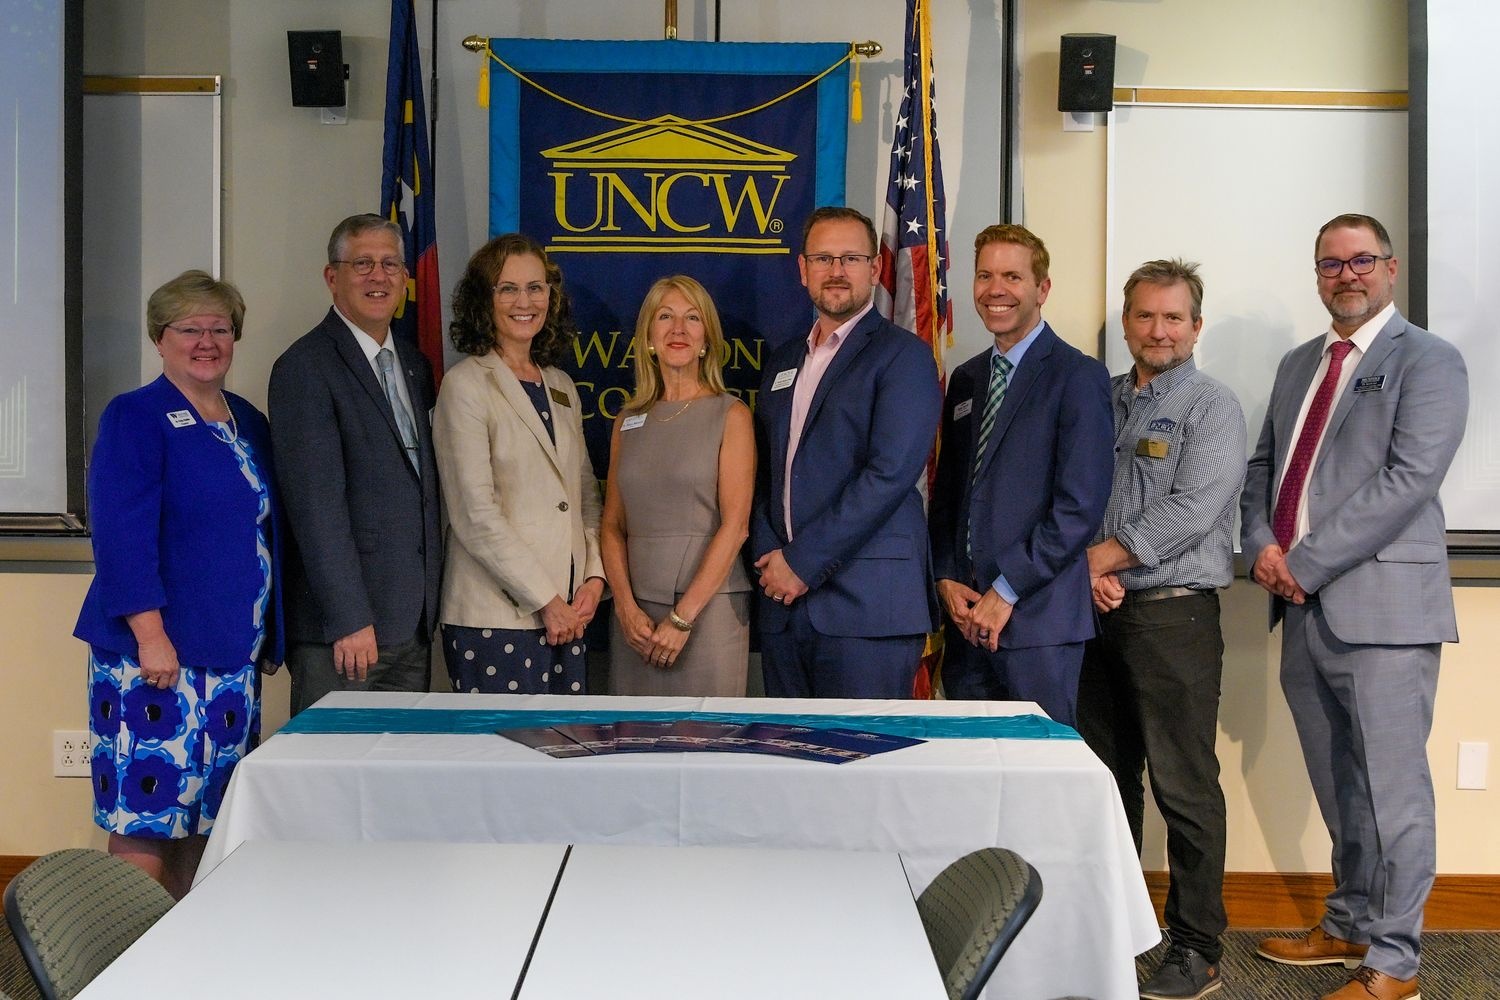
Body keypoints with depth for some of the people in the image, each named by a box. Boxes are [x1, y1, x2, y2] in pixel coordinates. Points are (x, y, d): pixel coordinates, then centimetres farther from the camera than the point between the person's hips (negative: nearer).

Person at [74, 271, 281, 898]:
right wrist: (151, 633, -20)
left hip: (233, 656, 7)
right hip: (158, 652, -7)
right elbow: (122, 534, -13)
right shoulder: (134, 418, -5)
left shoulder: (249, 424, 16)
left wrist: (268, 635, 17)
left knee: (207, 813, 10)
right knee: (146, 817, -5)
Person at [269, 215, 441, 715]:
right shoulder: (306, 367, -8)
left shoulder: (416, 367, 16)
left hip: (413, 621, 7)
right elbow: (316, 504, -14)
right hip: (342, 625, -7)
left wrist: (429, 607, 11)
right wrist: (349, 619, -18)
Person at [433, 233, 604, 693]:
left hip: (567, 613, 6)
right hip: (495, 620, -6)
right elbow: (475, 515, -12)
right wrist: (546, 600, -10)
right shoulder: (466, 385, -5)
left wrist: (593, 576, 2)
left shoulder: (561, 387, 16)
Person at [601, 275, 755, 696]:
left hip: (708, 606, -3)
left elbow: (735, 524, -8)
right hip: (636, 611, 4)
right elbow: (612, 525, 10)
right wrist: (626, 607, -5)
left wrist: (682, 617, -13)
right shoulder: (629, 421, 12)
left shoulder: (731, 416, -1)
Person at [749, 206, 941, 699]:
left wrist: (804, 562, -14)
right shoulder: (783, 361, 20)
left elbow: (890, 473, -14)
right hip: (784, 599, 6)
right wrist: (768, 556, 1)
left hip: (866, 602, -6)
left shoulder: (902, 354, -3)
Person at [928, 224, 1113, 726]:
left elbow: (1081, 505, -12)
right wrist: (946, 580, 3)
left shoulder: (1078, 376, -5)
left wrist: (1006, 591, -13)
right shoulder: (965, 379, 17)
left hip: (1037, 619, -6)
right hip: (966, 616, 6)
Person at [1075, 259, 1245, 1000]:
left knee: (1184, 785, -2)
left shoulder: (1211, 406, -3)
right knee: (1107, 779, 12)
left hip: (1174, 611, -5)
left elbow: (1192, 509, -15)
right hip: (1096, 611, 6)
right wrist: (1085, 569, -7)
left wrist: (1102, 556, -12)